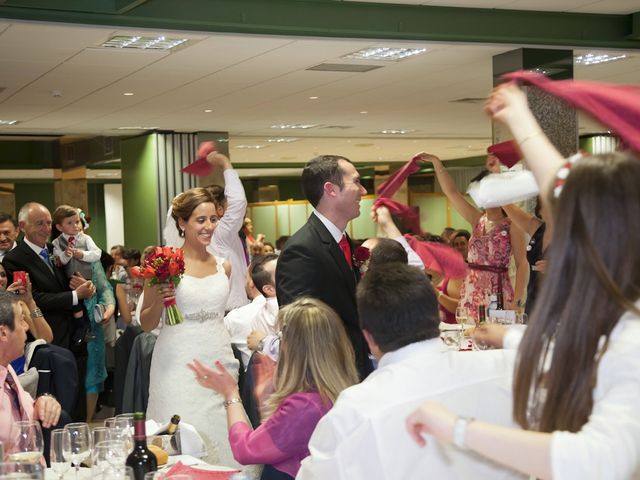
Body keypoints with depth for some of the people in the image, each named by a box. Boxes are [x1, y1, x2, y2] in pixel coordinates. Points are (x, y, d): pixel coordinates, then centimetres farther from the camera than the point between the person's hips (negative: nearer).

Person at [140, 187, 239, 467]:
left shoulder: (223, 265, 7)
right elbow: (146, 325, 0)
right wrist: (159, 301, -15)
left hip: (219, 360, 4)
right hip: (179, 365, -4)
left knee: (220, 437, 4)